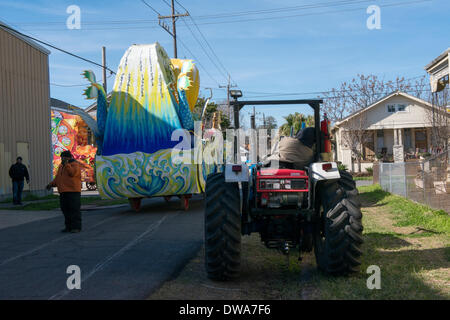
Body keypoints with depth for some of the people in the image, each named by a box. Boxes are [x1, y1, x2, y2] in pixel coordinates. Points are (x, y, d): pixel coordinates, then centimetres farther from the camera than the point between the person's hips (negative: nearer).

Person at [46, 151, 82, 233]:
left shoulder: (75, 164, -4)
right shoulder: (61, 166, 21)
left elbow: (72, 173, -21)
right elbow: (57, 177, 25)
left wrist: (67, 164, -19)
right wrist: (52, 184, 11)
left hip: (73, 191, -8)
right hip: (63, 191, 8)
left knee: (75, 209, -8)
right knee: (65, 210, 9)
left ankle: (76, 227, -5)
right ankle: (68, 226, 17)